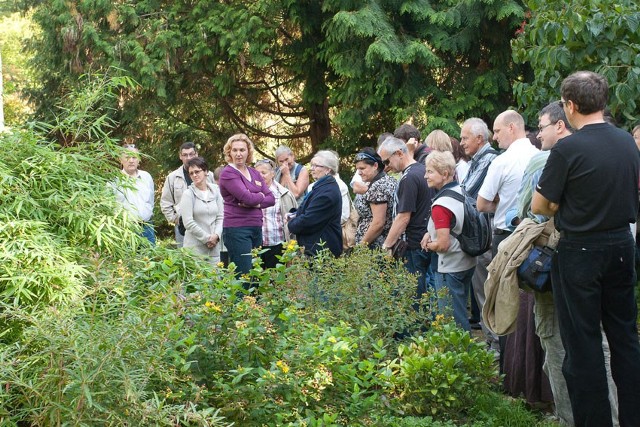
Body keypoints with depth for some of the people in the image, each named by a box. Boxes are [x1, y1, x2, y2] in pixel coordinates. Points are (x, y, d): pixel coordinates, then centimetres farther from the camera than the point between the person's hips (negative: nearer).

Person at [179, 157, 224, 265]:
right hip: (195, 246, -4)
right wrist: (207, 238, -9)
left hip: (214, 246, 4)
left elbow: (220, 217, 8)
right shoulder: (188, 194, -3)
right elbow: (188, 222, -8)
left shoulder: (215, 191, 9)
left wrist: (216, 235, -9)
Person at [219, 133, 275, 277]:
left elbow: (271, 199, 9)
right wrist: (261, 196, 3)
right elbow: (247, 197, -17)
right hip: (237, 229, -7)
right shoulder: (228, 173, -6)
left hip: (256, 228, 7)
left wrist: (256, 202, -10)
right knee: (244, 276, -10)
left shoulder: (254, 173, 16)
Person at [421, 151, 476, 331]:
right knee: (461, 314, 21)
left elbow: (443, 245, -26)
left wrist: (429, 245, -5)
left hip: (450, 269, -9)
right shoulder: (462, 191, 1)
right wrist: (430, 233, 6)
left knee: (452, 320, 2)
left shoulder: (440, 205, -24)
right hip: (468, 262, 9)